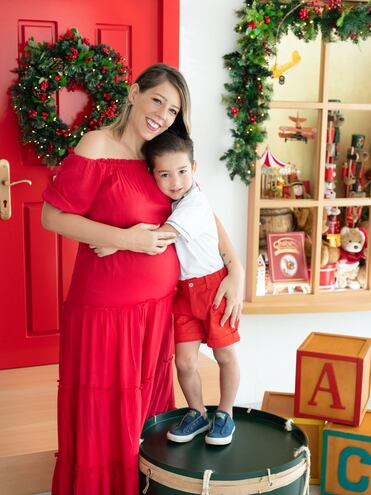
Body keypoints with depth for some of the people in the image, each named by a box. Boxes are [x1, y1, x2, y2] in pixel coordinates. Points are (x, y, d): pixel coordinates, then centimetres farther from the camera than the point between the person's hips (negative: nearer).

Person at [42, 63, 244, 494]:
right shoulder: (97, 146, -12)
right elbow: (52, 216, -13)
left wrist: (235, 271, 2)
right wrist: (126, 239, -19)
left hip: (158, 305, 6)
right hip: (107, 308, -6)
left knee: (144, 403, 18)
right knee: (104, 415, 7)